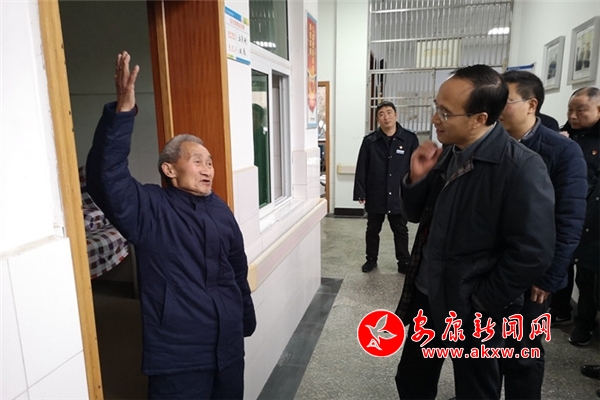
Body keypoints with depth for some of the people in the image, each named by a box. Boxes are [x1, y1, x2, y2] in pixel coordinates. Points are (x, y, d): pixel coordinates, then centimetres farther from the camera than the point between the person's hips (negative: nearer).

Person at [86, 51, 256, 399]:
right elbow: (107, 175, -30)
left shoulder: (219, 209, 4)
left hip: (229, 344, 6)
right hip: (178, 353, -5)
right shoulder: (149, 208, -12)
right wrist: (123, 111, -40)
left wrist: (247, 319, 16)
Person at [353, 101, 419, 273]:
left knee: (401, 231, 13)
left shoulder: (410, 139, -4)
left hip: (399, 196, 0)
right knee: (372, 230, 15)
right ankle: (371, 259, 32)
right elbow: (361, 169, -3)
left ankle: (404, 263, 29)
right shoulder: (369, 141, -4)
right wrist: (361, 193, -7)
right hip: (375, 196, 1)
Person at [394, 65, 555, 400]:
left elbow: (533, 253, -21)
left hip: (472, 311, -6)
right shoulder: (446, 154, 1)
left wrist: (480, 307, -14)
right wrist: (417, 178, -11)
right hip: (427, 296, 6)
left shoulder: (522, 167, -20)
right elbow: (416, 215, 8)